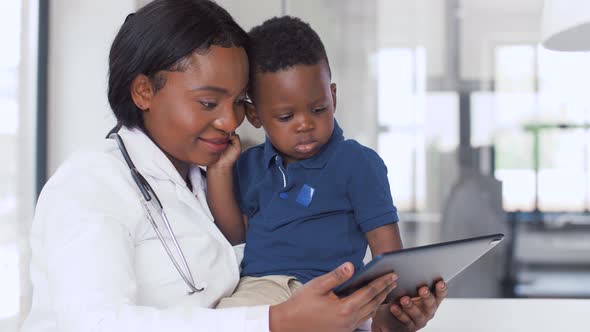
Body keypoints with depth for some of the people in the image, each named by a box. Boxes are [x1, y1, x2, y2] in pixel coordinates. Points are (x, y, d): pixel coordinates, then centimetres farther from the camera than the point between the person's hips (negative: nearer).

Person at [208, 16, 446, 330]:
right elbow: (235, 235, 17)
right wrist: (219, 169, 8)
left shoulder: (358, 163, 1)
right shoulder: (249, 165, 17)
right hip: (256, 286, 4)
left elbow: (385, 246, 0)